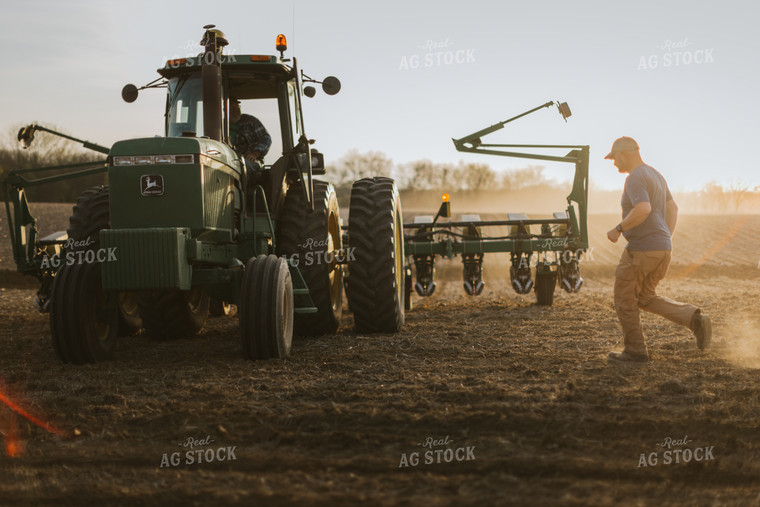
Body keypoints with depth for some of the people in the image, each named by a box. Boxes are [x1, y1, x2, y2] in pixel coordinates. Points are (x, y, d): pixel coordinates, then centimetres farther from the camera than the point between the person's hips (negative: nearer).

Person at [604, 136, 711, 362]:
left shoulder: (635, 178, -15)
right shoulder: (655, 175, 16)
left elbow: (643, 210, -30)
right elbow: (672, 208, 24)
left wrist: (618, 229, -18)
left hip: (641, 249, -9)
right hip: (661, 250, 9)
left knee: (624, 299, 6)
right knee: (645, 299, 18)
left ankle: (635, 350, 11)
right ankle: (693, 318, 2)